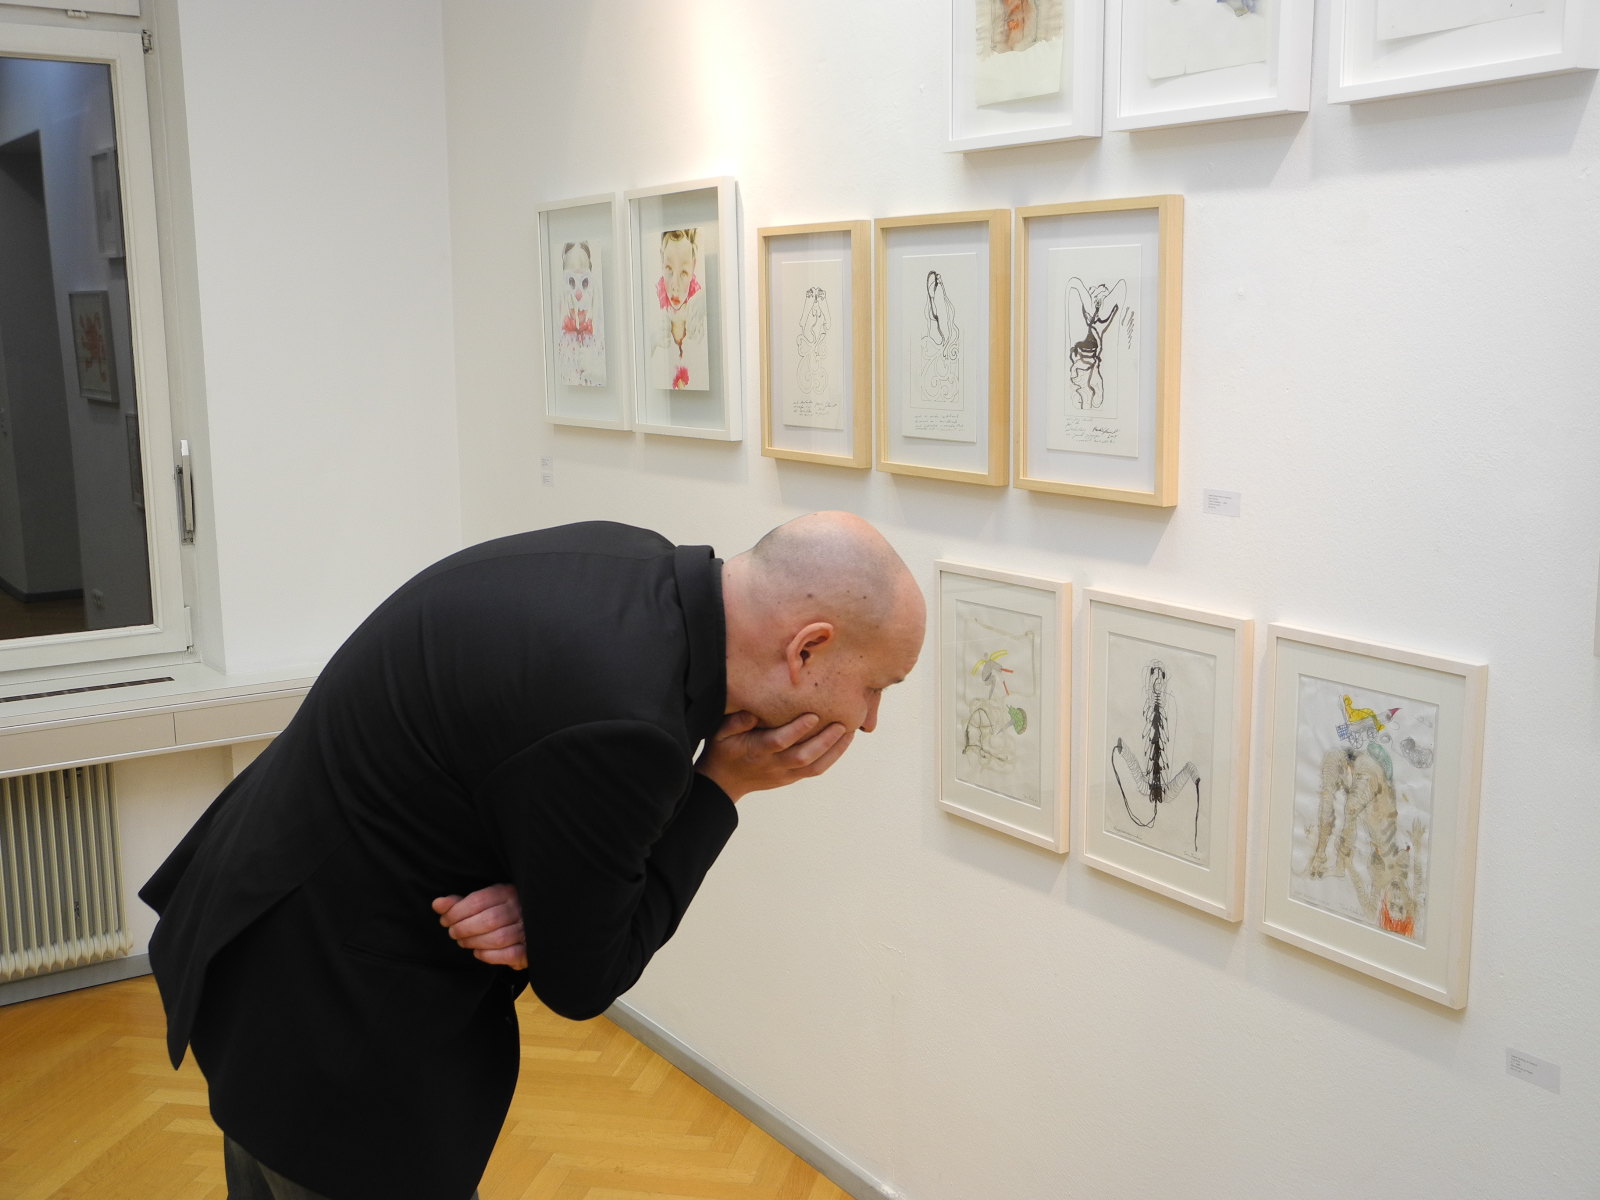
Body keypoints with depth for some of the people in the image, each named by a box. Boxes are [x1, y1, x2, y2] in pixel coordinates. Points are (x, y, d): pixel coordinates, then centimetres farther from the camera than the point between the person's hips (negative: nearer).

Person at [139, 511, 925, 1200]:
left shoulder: (636, 568, -7)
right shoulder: (621, 721, -34)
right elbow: (579, 979, -17)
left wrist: (532, 899, -15)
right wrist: (721, 789, -15)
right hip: (327, 1029, -9)